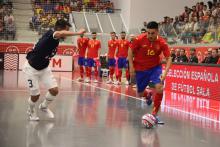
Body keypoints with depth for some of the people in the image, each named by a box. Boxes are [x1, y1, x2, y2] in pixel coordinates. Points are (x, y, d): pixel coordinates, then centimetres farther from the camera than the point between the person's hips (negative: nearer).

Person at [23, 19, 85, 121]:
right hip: (31, 68, -7)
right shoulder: (50, 34, -27)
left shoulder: (56, 41, -3)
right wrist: (78, 33, -46)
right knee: (35, 95, -1)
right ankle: (31, 111, 33)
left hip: (44, 68, 7)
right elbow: (61, 33, -52)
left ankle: (44, 106, 26)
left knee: (54, 90, -4)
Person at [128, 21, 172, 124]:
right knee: (140, 94, 9)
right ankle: (148, 95, 49)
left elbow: (169, 58, -16)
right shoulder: (140, 39, -19)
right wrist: (131, 66, -10)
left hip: (155, 67, 0)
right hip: (140, 69, 1)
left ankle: (154, 114, -9)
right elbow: (131, 51, -5)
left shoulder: (162, 43, -18)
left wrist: (165, 72, -31)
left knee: (159, 88, -24)